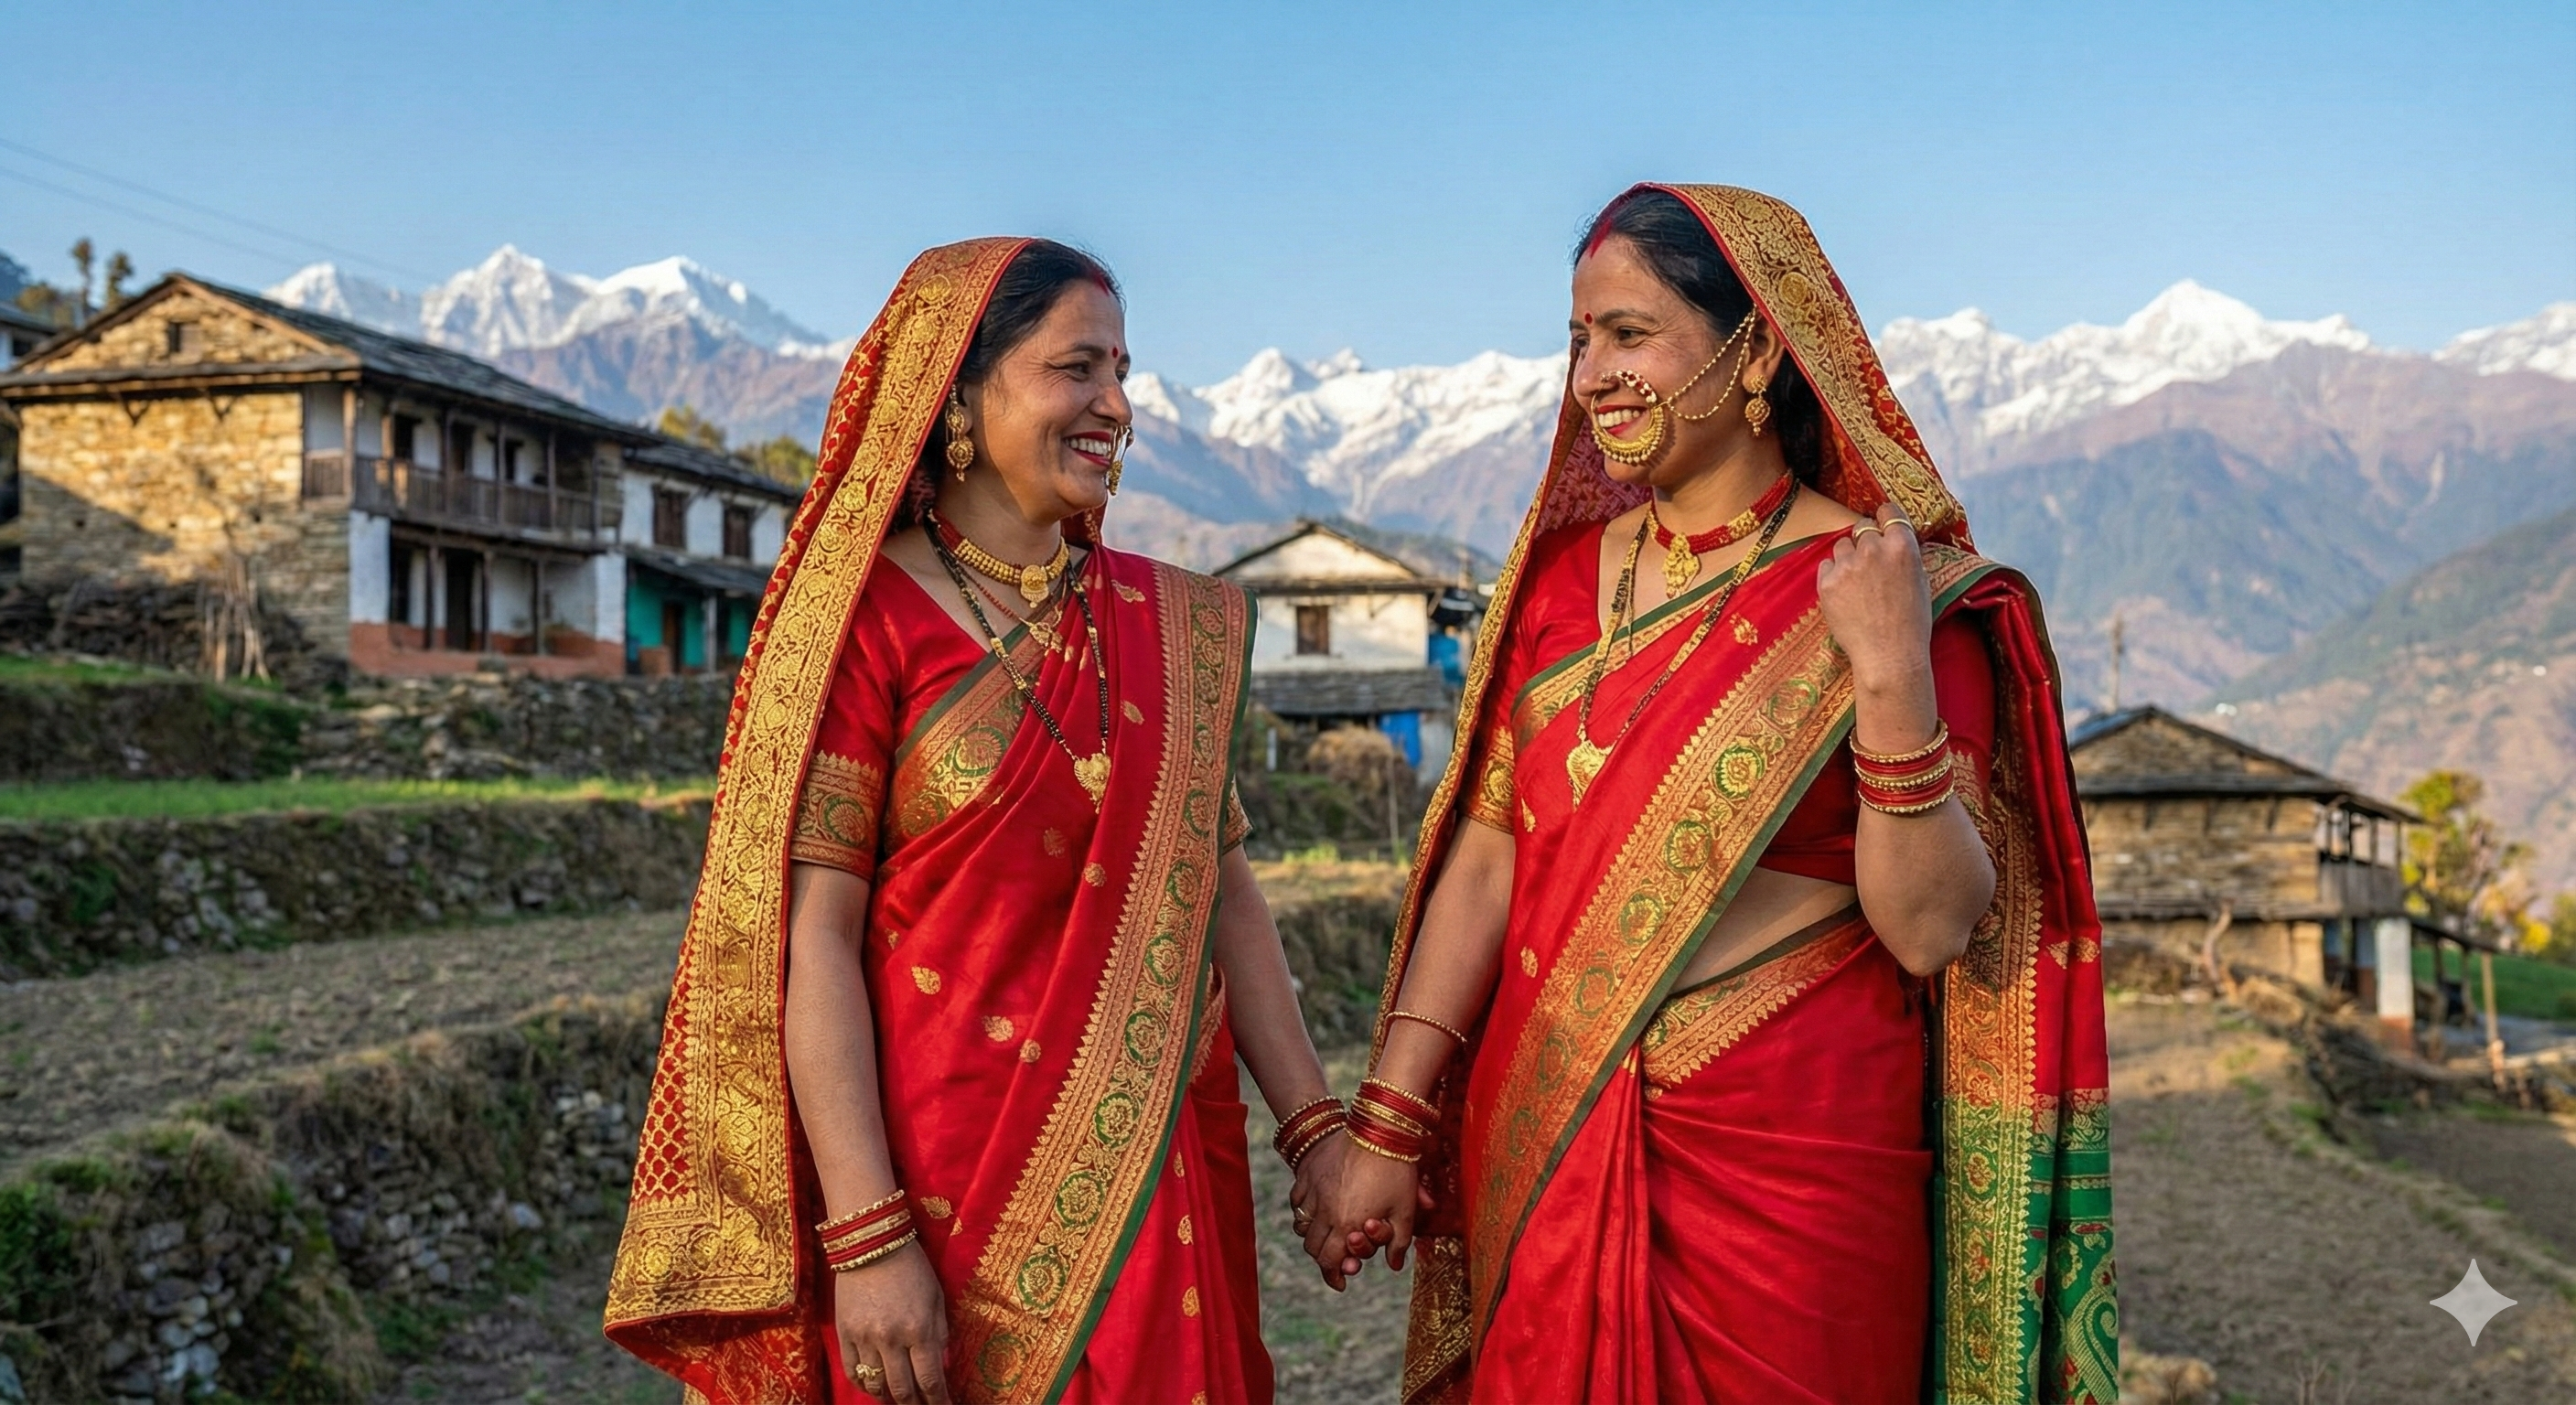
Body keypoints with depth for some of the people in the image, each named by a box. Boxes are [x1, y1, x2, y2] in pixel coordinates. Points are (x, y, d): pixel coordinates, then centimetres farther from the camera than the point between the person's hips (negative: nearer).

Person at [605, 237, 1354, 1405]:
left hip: (1157, 1177, 5)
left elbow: (1222, 890, 9)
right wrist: (866, 1242, -18)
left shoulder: (1168, 625, 7)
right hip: (951, 1185, -5)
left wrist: (1314, 1126, 4)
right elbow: (812, 940, -13)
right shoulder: (865, 619, -8)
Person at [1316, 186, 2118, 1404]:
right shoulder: (1562, 575, 5)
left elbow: (1933, 930, -12)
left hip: (1792, 1167, -3)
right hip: (1545, 1156, 4)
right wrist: (1388, 1125, -1)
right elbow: (1483, 860, 3)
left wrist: (1893, 681, -24)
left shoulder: (1885, 592, -7)